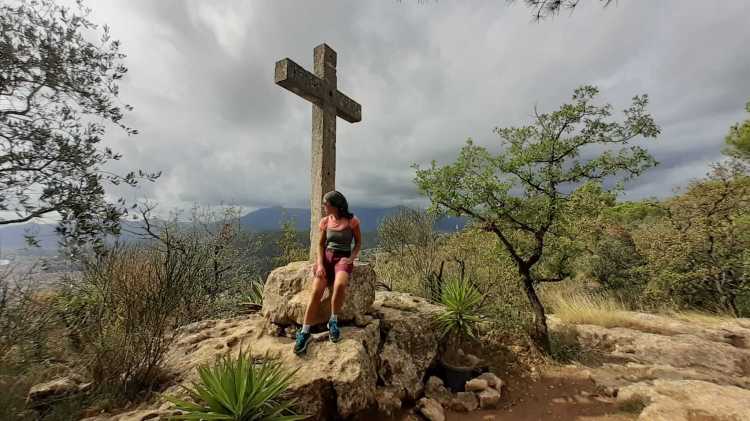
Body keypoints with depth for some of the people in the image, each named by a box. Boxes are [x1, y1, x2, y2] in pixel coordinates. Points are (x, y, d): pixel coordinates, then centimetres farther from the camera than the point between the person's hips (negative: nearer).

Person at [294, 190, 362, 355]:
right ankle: (305, 332, -14)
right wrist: (320, 264, -7)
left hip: (343, 258, -2)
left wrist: (351, 258, -12)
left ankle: (333, 321, -11)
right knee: (316, 291, -22)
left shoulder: (352, 220, -1)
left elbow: (358, 242, 5)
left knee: (340, 285, -34)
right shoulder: (325, 221, 8)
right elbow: (320, 244, 9)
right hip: (326, 257, 3)